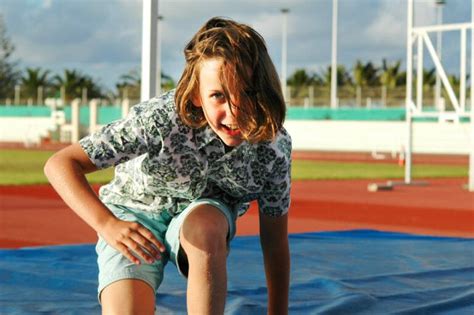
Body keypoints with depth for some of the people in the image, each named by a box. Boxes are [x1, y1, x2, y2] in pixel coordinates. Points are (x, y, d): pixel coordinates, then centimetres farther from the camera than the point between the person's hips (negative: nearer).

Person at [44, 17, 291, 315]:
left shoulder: (275, 146, -25)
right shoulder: (159, 119, -34)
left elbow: (276, 243, -12)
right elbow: (60, 163, -34)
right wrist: (107, 224, -50)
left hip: (208, 214, 1)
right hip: (135, 215, -1)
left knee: (206, 227, -37)